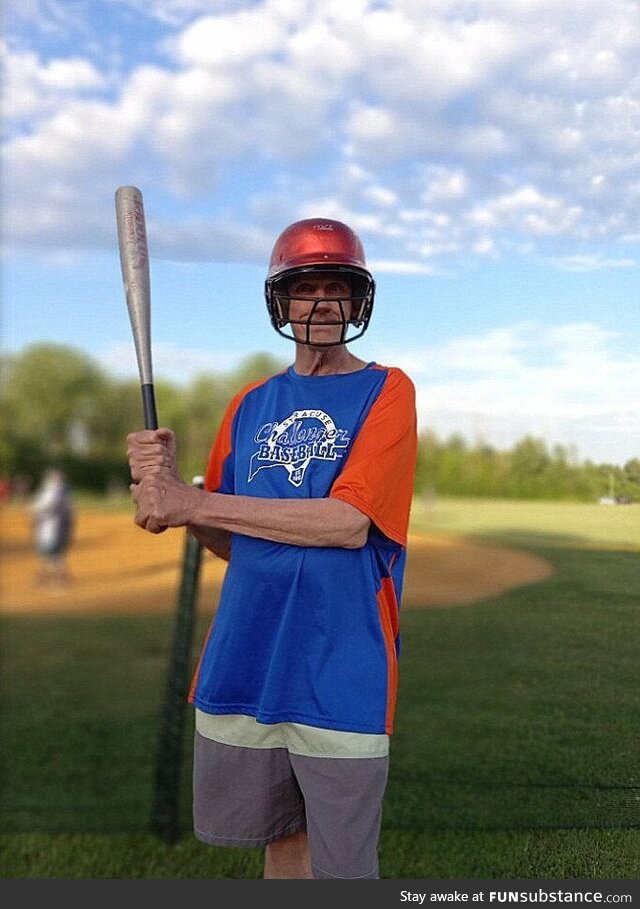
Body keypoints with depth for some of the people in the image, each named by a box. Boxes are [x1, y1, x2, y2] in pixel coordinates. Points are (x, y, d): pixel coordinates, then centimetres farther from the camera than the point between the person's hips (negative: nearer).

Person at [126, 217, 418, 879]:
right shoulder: (251, 405, 12)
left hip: (341, 672, -4)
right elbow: (230, 543, 13)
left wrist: (194, 503, -16)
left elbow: (350, 522, -17)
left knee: (343, 867, 6)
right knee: (280, 838, 20)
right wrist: (164, 482, -7)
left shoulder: (386, 391, -3)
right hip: (243, 665, 5)